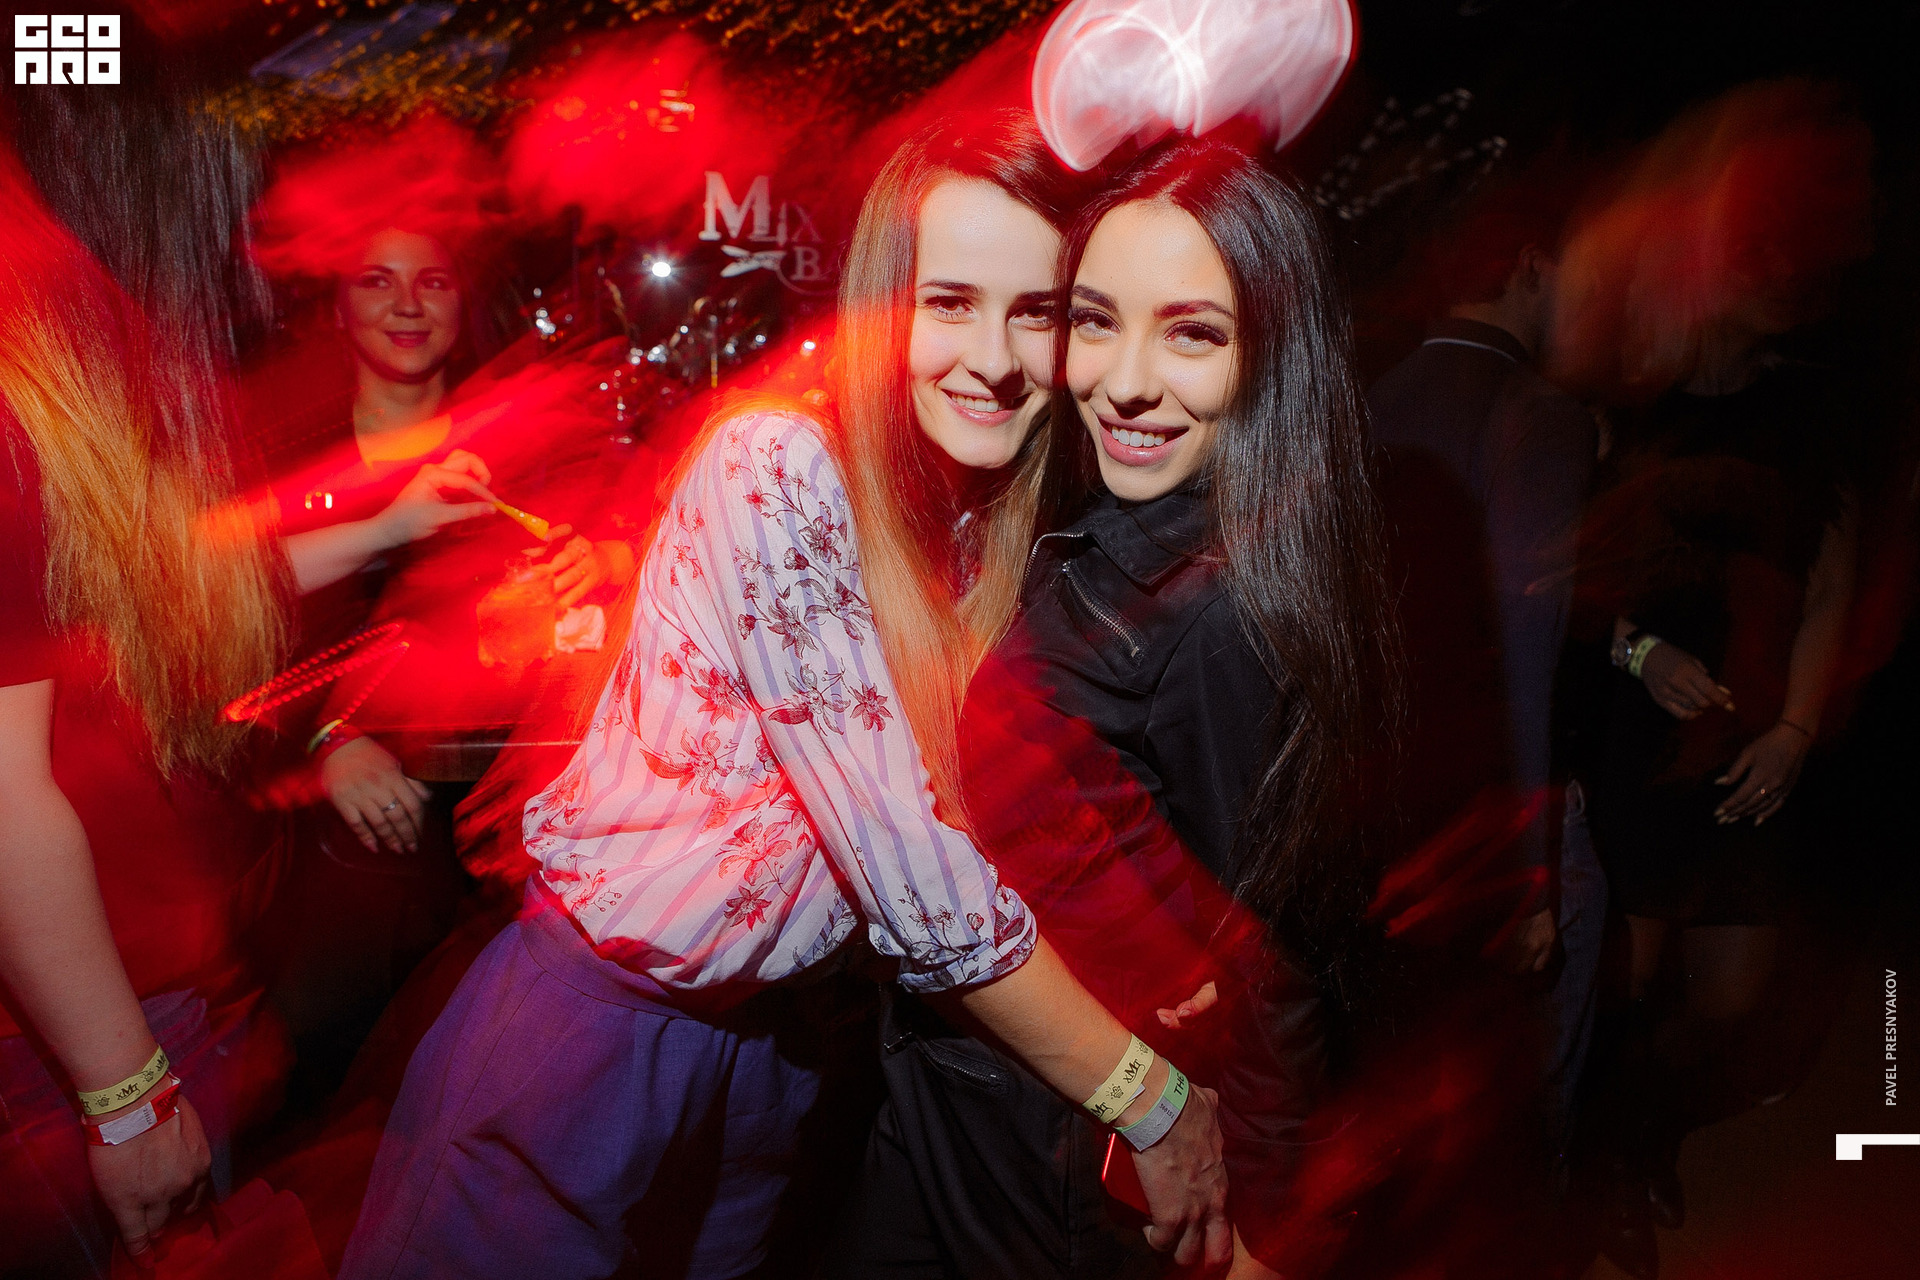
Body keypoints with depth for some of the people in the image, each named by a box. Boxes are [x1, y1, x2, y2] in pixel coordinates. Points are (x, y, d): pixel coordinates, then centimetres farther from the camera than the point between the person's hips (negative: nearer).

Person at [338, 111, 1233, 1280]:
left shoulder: (1001, 528, -3)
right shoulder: (777, 472, -24)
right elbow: (915, 876, -26)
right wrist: (1147, 1096, -18)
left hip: (775, 1036, 6)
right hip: (598, 1034, -6)